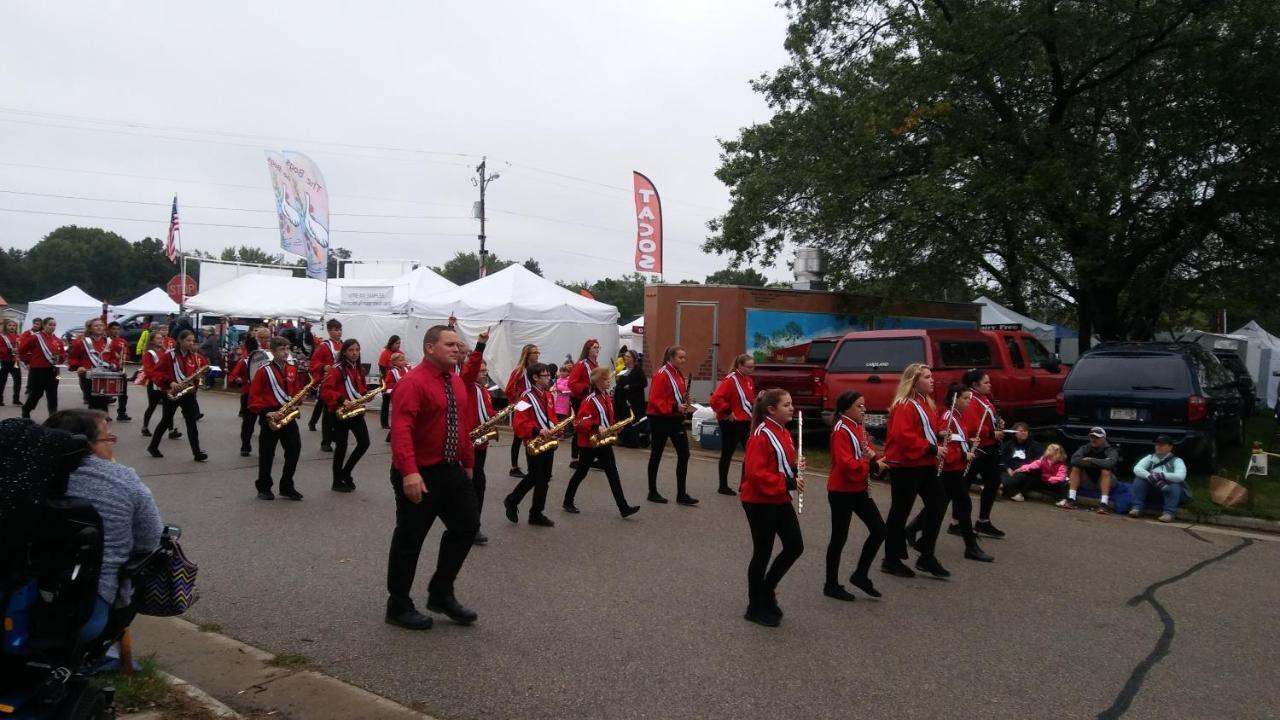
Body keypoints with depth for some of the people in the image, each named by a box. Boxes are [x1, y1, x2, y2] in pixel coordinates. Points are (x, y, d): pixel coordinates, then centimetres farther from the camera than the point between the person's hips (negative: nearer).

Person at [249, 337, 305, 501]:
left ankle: (287, 487, 10)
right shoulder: (264, 371, -7)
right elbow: (254, 396, -9)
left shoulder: (293, 370, 8)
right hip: (270, 417, -4)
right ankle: (263, 488, 18)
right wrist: (265, 412, -18)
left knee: (295, 450, -2)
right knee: (267, 454, 5)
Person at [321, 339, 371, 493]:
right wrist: (341, 400, -30)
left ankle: (346, 473, 18)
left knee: (364, 442, -1)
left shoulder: (358, 370, 13)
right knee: (341, 446, 0)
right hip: (340, 413, -6)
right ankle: (337, 482, 14)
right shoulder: (337, 369, -10)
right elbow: (325, 390, -19)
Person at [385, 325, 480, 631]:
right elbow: (401, 429, -28)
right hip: (419, 474, -8)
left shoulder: (457, 382, 9)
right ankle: (399, 606, 21)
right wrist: (409, 472, -37)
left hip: (451, 469, 9)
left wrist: (468, 462, 19)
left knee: (467, 525, 11)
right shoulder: (413, 382, -18)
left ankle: (441, 593, 26)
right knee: (410, 538, 4)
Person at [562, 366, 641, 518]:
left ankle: (624, 508, -2)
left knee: (613, 474, 1)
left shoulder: (608, 398, 10)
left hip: (604, 442, 7)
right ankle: (568, 502, 25)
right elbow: (582, 421, -23)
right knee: (581, 473, 7)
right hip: (588, 443, -7)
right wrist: (597, 427, -34)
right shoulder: (589, 400, -15)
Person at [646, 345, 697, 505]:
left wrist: (684, 403, 2)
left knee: (684, 454, 2)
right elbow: (654, 399, -20)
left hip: (675, 419, 8)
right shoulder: (661, 375, -15)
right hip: (660, 419, -8)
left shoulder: (679, 374, 10)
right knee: (656, 455, 5)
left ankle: (681, 494, 7)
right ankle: (652, 492, 17)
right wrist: (674, 407, -27)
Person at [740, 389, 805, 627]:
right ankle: (756, 607, 18)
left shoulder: (784, 433, 10)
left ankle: (766, 589, 27)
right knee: (763, 553, 2)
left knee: (795, 546, 8)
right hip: (759, 502, -9)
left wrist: (796, 468, -1)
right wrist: (788, 483, -27)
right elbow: (755, 473, -26)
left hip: (780, 500, 9)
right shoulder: (761, 435, -20)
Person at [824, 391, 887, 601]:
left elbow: (869, 451, 13)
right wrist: (873, 465, -23)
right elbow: (846, 464, -25)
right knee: (839, 537, 1)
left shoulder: (859, 428, 11)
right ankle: (831, 585, 14)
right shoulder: (841, 431, -17)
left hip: (859, 489, 9)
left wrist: (875, 457, -9)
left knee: (879, 530, 7)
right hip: (841, 491, -9)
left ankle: (860, 575, 20)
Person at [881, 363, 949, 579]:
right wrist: (931, 449, -24)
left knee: (938, 503, 7)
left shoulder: (926, 403, 14)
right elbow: (903, 436, -27)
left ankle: (926, 555, 17)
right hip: (905, 466, -9)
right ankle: (891, 560, 13)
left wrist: (939, 438, 6)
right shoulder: (904, 406, -16)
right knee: (900, 511, 0)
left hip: (925, 464, 9)